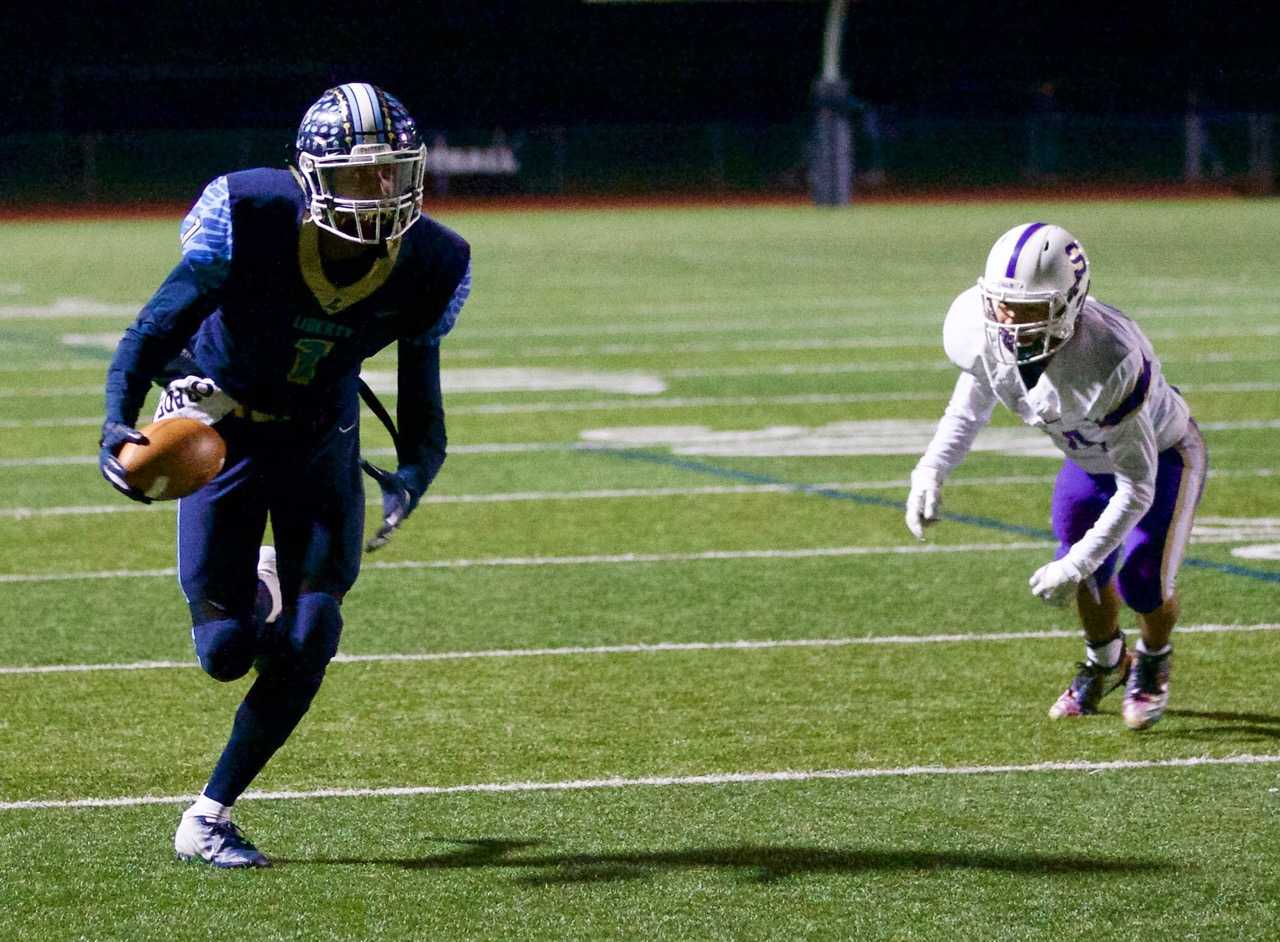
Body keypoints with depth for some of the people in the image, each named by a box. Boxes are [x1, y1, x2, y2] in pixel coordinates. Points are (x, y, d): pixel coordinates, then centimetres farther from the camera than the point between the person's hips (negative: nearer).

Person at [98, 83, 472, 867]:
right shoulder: (251, 220, -26)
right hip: (222, 433, -2)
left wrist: (412, 478, -22)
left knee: (307, 643, -9)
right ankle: (252, 590, 35)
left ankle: (212, 815, 7)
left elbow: (421, 401, -3)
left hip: (322, 443, 2)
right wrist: (119, 423, -39)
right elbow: (156, 331, -22)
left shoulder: (430, 267, -15)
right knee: (228, 651, -5)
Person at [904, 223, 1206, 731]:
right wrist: (931, 471, -13)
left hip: (1162, 455, -5)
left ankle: (1153, 661, 24)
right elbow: (972, 401, -2)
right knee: (1090, 577, 7)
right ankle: (1105, 660, 42)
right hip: (1089, 457, 5)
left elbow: (1137, 486, -34)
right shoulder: (980, 334, -29)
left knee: (1141, 584, -12)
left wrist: (1076, 564, -33)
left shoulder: (1107, 361, -46)